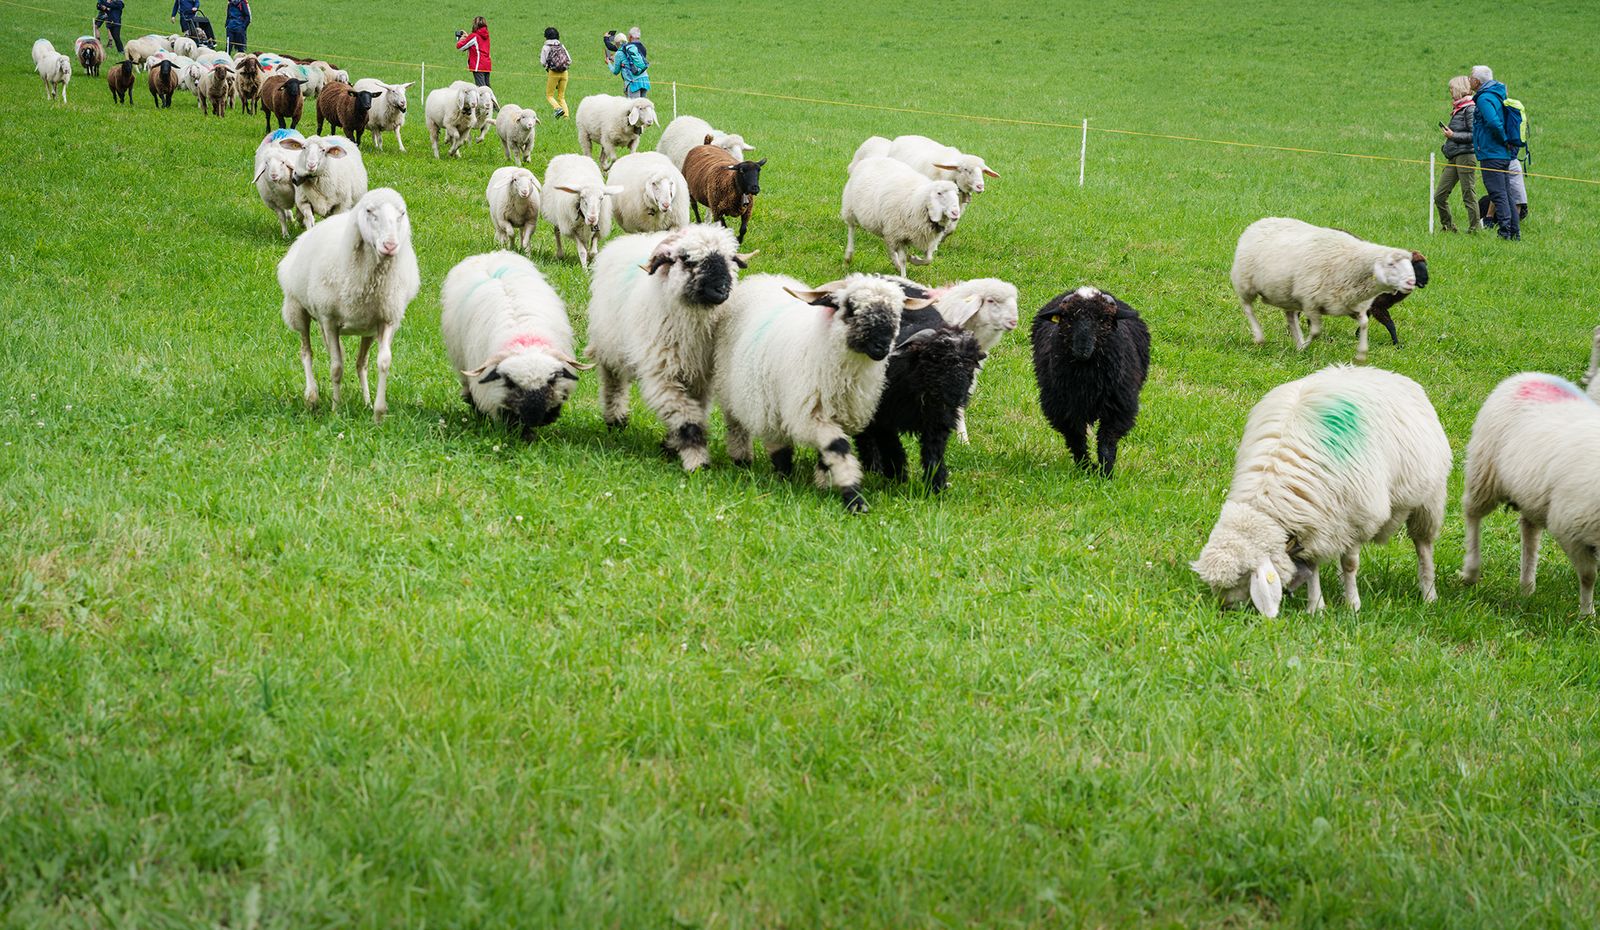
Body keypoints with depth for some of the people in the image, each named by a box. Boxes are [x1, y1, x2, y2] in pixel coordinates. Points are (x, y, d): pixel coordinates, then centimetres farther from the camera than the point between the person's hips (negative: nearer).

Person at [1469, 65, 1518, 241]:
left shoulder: (1484, 99, -13)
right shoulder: (1498, 96, 17)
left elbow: (1493, 122, -27)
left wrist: (1504, 140, -14)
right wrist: (1507, 141, 14)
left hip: (1491, 155, -9)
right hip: (1504, 154, 9)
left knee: (1498, 194, -10)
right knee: (1506, 194, 13)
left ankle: (1505, 231, -13)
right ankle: (1515, 232, 14)